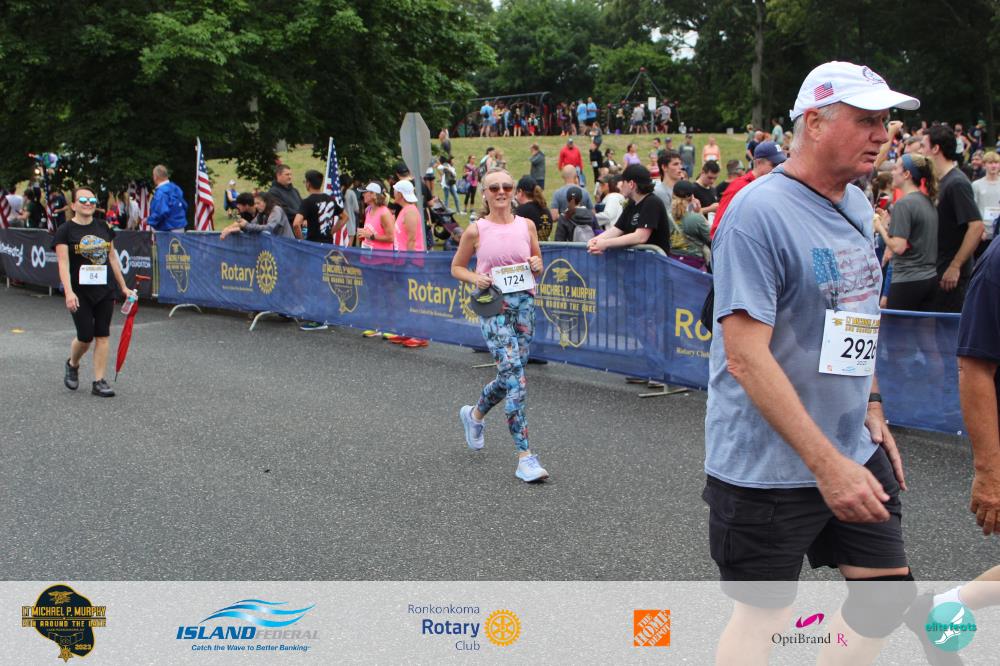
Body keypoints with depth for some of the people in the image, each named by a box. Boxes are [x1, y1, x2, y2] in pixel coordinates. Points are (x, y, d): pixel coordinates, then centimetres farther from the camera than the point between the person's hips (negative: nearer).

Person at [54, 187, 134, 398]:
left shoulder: (103, 228, 10)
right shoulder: (66, 231, -5)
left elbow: (112, 258, 16)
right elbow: (63, 263, -13)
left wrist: (123, 287, 15)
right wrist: (68, 291, -24)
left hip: (105, 291, 4)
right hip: (80, 292, -4)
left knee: (103, 335, 1)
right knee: (85, 336, -4)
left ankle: (99, 381, 6)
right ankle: (72, 365, 28)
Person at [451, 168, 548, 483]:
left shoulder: (526, 226, 8)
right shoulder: (476, 231, -1)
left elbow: (538, 270, 17)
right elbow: (456, 267, 11)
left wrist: (537, 266, -6)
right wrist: (475, 278, -8)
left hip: (524, 304, 4)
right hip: (493, 306, -4)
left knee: (510, 375, 12)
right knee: (514, 375, -15)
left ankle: (475, 414, 44)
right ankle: (525, 457, -13)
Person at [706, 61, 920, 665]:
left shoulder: (859, 207, 8)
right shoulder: (760, 211, -19)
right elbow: (746, 356, -25)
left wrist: (871, 408, 11)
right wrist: (827, 464, -27)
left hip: (854, 452, 8)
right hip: (769, 467, -8)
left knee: (890, 594, 13)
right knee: (763, 616, 6)